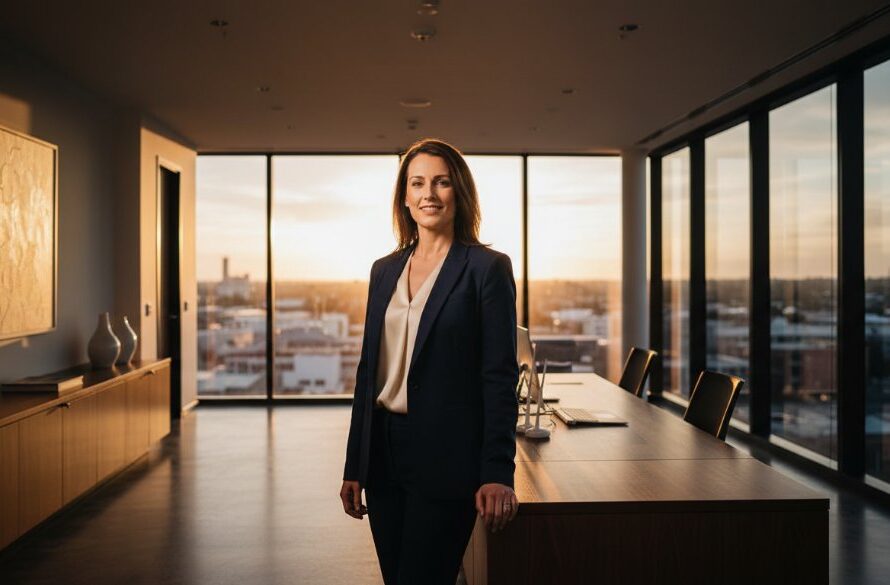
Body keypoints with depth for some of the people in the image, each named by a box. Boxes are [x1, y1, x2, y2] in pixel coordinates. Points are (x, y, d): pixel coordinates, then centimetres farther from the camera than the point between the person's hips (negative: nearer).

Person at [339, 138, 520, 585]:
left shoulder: (488, 268, -6)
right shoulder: (385, 270, 10)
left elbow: (500, 377, -9)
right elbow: (368, 370, 12)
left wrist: (498, 473, -14)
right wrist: (353, 467, 11)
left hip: (446, 459, -5)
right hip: (383, 451, 6)